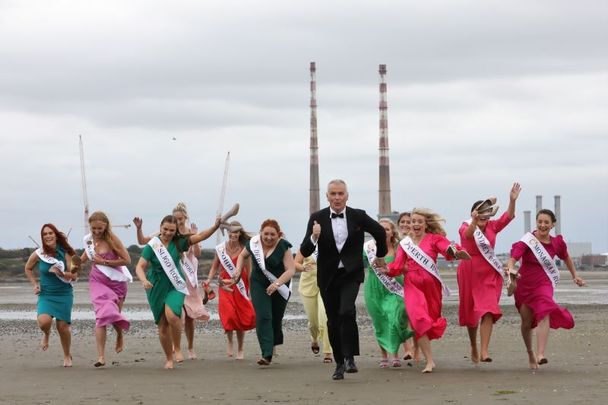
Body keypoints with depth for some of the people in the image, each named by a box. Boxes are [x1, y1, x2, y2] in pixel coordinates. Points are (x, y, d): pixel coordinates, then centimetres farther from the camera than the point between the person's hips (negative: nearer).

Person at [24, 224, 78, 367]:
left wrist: (61, 273, -24)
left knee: (63, 326, -2)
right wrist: (35, 284, 5)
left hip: (64, 294, 0)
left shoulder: (65, 253, -7)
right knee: (44, 321, -23)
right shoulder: (38, 254, -5)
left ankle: (67, 356, 23)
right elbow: (28, 269, 14)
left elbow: (74, 275, -7)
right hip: (45, 295, 0)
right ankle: (46, 334, 16)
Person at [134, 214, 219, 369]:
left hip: (175, 286, -1)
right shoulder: (152, 246, -8)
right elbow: (140, 266, -12)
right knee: (162, 326, 6)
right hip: (157, 288, 1)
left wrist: (215, 226, -25)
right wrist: (144, 280, -32)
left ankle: (177, 348, -5)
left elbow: (200, 236, -10)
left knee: (171, 314, -27)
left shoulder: (178, 242, -3)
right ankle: (168, 358, 24)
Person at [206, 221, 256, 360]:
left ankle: (240, 350, 17)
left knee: (241, 318, 2)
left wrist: (250, 289, -1)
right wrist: (209, 279, -7)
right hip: (225, 285, 0)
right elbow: (215, 266, 10)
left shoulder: (244, 249, -2)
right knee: (228, 313, -21)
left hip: (241, 285, 0)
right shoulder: (220, 248, 1)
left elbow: (249, 270, 1)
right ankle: (230, 340, 4)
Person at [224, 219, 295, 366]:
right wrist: (238, 270, -2)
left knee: (276, 319, 9)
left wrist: (276, 284, -33)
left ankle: (273, 343, 41)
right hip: (259, 284, 1)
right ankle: (267, 354, -21)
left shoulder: (283, 247, -17)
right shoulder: (253, 243, -8)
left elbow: (291, 270, -21)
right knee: (263, 317, -16)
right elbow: (243, 255, 14)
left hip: (280, 286, -1)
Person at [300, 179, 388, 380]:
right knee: (333, 321, 6)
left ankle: (349, 357, -14)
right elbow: (304, 252, -10)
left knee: (347, 311, -24)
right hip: (328, 276, 2)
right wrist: (314, 237, -29)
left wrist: (380, 256, 26)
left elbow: (380, 232, 15)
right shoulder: (317, 218, -5)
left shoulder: (358, 216, -4)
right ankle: (339, 363, 20)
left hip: (351, 273, -1)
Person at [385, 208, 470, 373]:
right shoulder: (405, 243, 10)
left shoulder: (434, 238, 2)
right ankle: (429, 361, -17)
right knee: (419, 319, -17)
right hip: (412, 285, 0)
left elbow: (447, 248, -16)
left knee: (431, 318, 11)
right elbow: (397, 266, 5)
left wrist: (456, 252, -39)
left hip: (430, 284, 0)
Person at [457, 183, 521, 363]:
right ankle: (473, 347, 33)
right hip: (469, 273, -1)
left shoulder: (492, 226, 3)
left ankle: (484, 351, -21)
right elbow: (467, 234, -30)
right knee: (470, 312, 12)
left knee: (488, 310, -15)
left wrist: (512, 200, -28)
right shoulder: (465, 227, -6)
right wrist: (474, 221, -50)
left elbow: (508, 217, -11)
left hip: (489, 274, 1)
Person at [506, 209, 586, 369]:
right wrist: (511, 268, -49)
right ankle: (530, 354, 36)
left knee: (544, 314, -26)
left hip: (543, 284, 0)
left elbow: (566, 258, 19)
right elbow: (513, 256, -28)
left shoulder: (557, 242, -2)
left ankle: (540, 355, -36)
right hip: (524, 285, 0)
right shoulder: (527, 241, -13)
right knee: (526, 322, 10)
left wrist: (575, 276, 24)